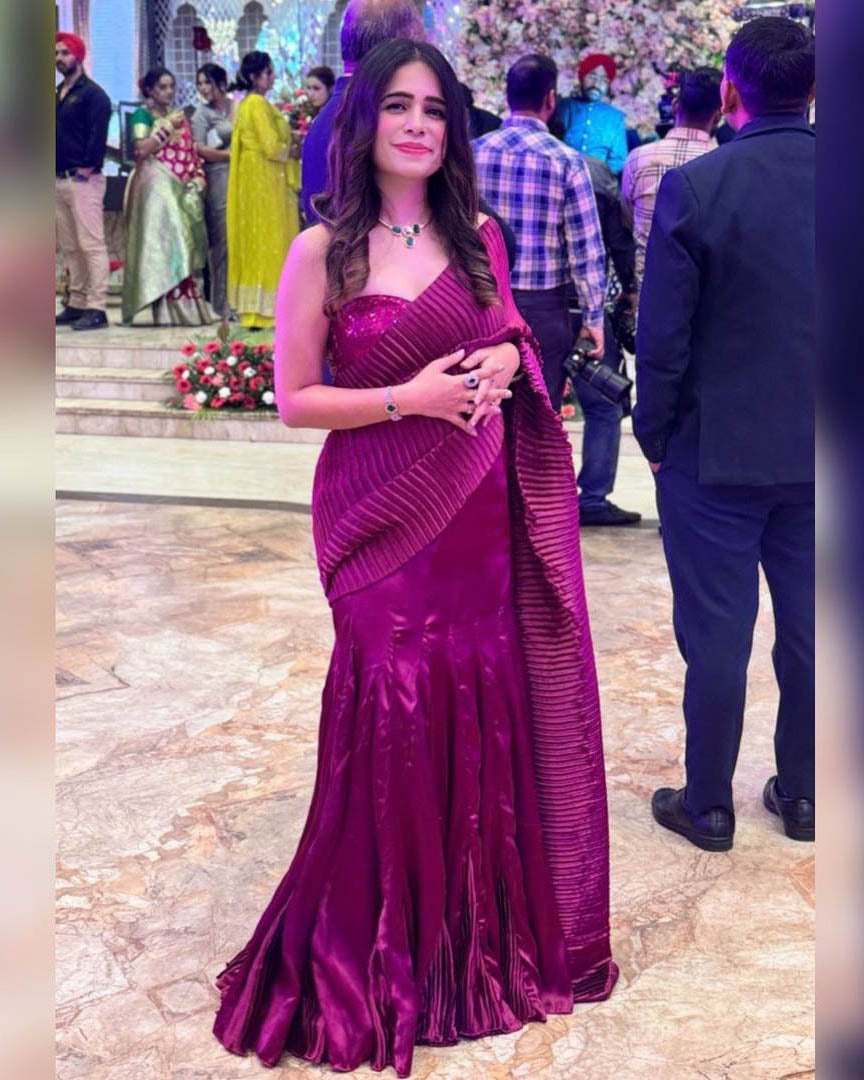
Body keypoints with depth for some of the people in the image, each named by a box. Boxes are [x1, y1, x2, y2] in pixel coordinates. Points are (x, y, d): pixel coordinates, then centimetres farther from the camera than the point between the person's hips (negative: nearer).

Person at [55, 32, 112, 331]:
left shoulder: (93, 94, -4)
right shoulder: (58, 95, 19)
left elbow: (98, 134, -13)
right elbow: (56, 134, 22)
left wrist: (87, 168, -16)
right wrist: (53, 170, 10)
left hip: (83, 180, -8)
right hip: (59, 180, 8)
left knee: (91, 244, -10)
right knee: (69, 247, 9)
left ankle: (96, 308, -11)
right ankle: (77, 304, 13)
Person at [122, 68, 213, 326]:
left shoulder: (179, 115, 19)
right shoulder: (142, 115, 2)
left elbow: (191, 151, 19)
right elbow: (141, 149, -12)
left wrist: (198, 177, 4)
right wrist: (167, 126, -12)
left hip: (181, 189, 6)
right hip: (156, 186, -6)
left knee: (186, 244, 1)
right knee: (163, 242, -12)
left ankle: (188, 307, 2)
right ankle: (167, 310, -15)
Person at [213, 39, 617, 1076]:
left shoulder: (477, 238, 9)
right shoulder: (322, 250, -5)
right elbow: (294, 400, -4)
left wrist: (505, 365, -1)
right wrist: (409, 397, -16)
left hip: (481, 509, 4)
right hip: (382, 515, -4)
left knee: (483, 713, 7)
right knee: (394, 724, 0)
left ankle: (481, 939, 28)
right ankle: (383, 959, 21)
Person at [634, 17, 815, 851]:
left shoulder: (694, 187, -14)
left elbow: (662, 335, -13)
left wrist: (653, 434, 0)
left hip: (717, 451, -4)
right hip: (815, 453, 4)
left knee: (716, 632, 6)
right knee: (808, 628, 14)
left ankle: (708, 805, 19)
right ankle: (801, 796, 28)